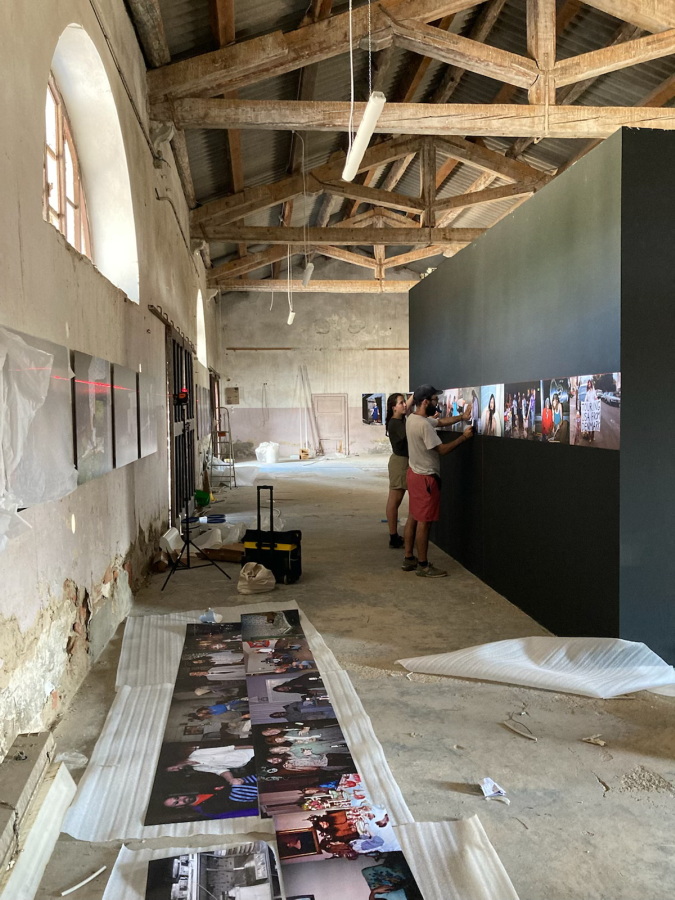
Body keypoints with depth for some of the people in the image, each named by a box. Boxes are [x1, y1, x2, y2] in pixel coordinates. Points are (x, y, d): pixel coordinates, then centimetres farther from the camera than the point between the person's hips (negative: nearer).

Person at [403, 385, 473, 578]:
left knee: (413, 517, 14)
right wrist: (464, 437, -14)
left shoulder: (413, 418, 6)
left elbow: (441, 421, 17)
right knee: (424, 521, -2)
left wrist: (461, 417, 9)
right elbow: (442, 449, -21)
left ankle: (409, 559, 22)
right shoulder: (423, 425, -24)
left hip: (414, 473, 10)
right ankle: (423, 565, 6)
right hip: (425, 478, -10)